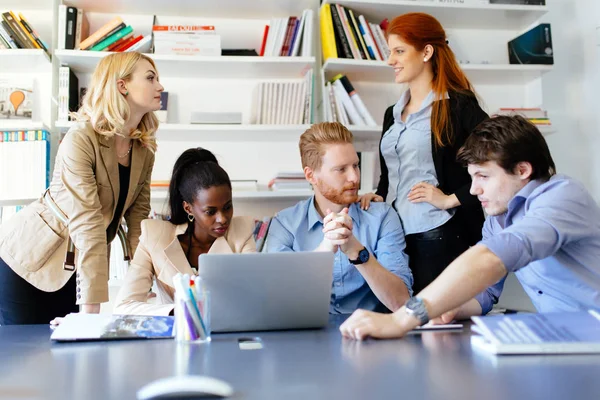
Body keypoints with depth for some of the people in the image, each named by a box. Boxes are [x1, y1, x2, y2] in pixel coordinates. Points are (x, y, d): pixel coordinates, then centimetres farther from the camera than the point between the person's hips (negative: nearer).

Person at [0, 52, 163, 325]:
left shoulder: (144, 149, -3)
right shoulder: (80, 141, -26)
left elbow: (138, 218, -2)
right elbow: (88, 226, -31)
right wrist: (92, 307, -33)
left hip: (76, 269, 6)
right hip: (27, 261, -6)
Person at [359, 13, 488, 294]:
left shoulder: (458, 105, -6)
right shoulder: (393, 113, 16)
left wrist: (451, 199, -15)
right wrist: (379, 196, 6)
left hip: (439, 237, -6)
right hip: (395, 236, 7)